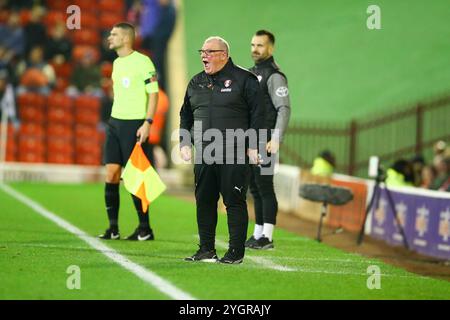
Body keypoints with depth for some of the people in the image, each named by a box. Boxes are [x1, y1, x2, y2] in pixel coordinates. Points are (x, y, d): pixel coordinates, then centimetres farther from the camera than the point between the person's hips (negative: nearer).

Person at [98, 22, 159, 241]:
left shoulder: (142, 62, -10)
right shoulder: (117, 63, 15)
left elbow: (153, 94, -11)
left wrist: (147, 123, -19)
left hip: (135, 124, -7)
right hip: (115, 122, 8)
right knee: (111, 175, 2)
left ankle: (145, 229, 6)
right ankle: (113, 228, 7)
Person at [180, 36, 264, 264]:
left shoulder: (244, 79, -2)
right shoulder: (196, 83, 15)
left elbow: (257, 114, -4)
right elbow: (186, 115, 23)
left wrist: (253, 146, -9)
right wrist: (184, 143, 13)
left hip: (235, 154, -6)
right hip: (204, 155, 6)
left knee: (234, 202, -3)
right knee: (204, 201, 7)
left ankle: (236, 251, 2)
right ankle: (206, 250, 16)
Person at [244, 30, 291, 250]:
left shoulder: (274, 76, -9)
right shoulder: (251, 73, 18)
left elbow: (284, 109, -17)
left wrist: (276, 139, -24)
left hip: (264, 143, -9)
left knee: (265, 189, -8)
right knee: (255, 190, 11)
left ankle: (267, 238, -7)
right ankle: (258, 234, 17)